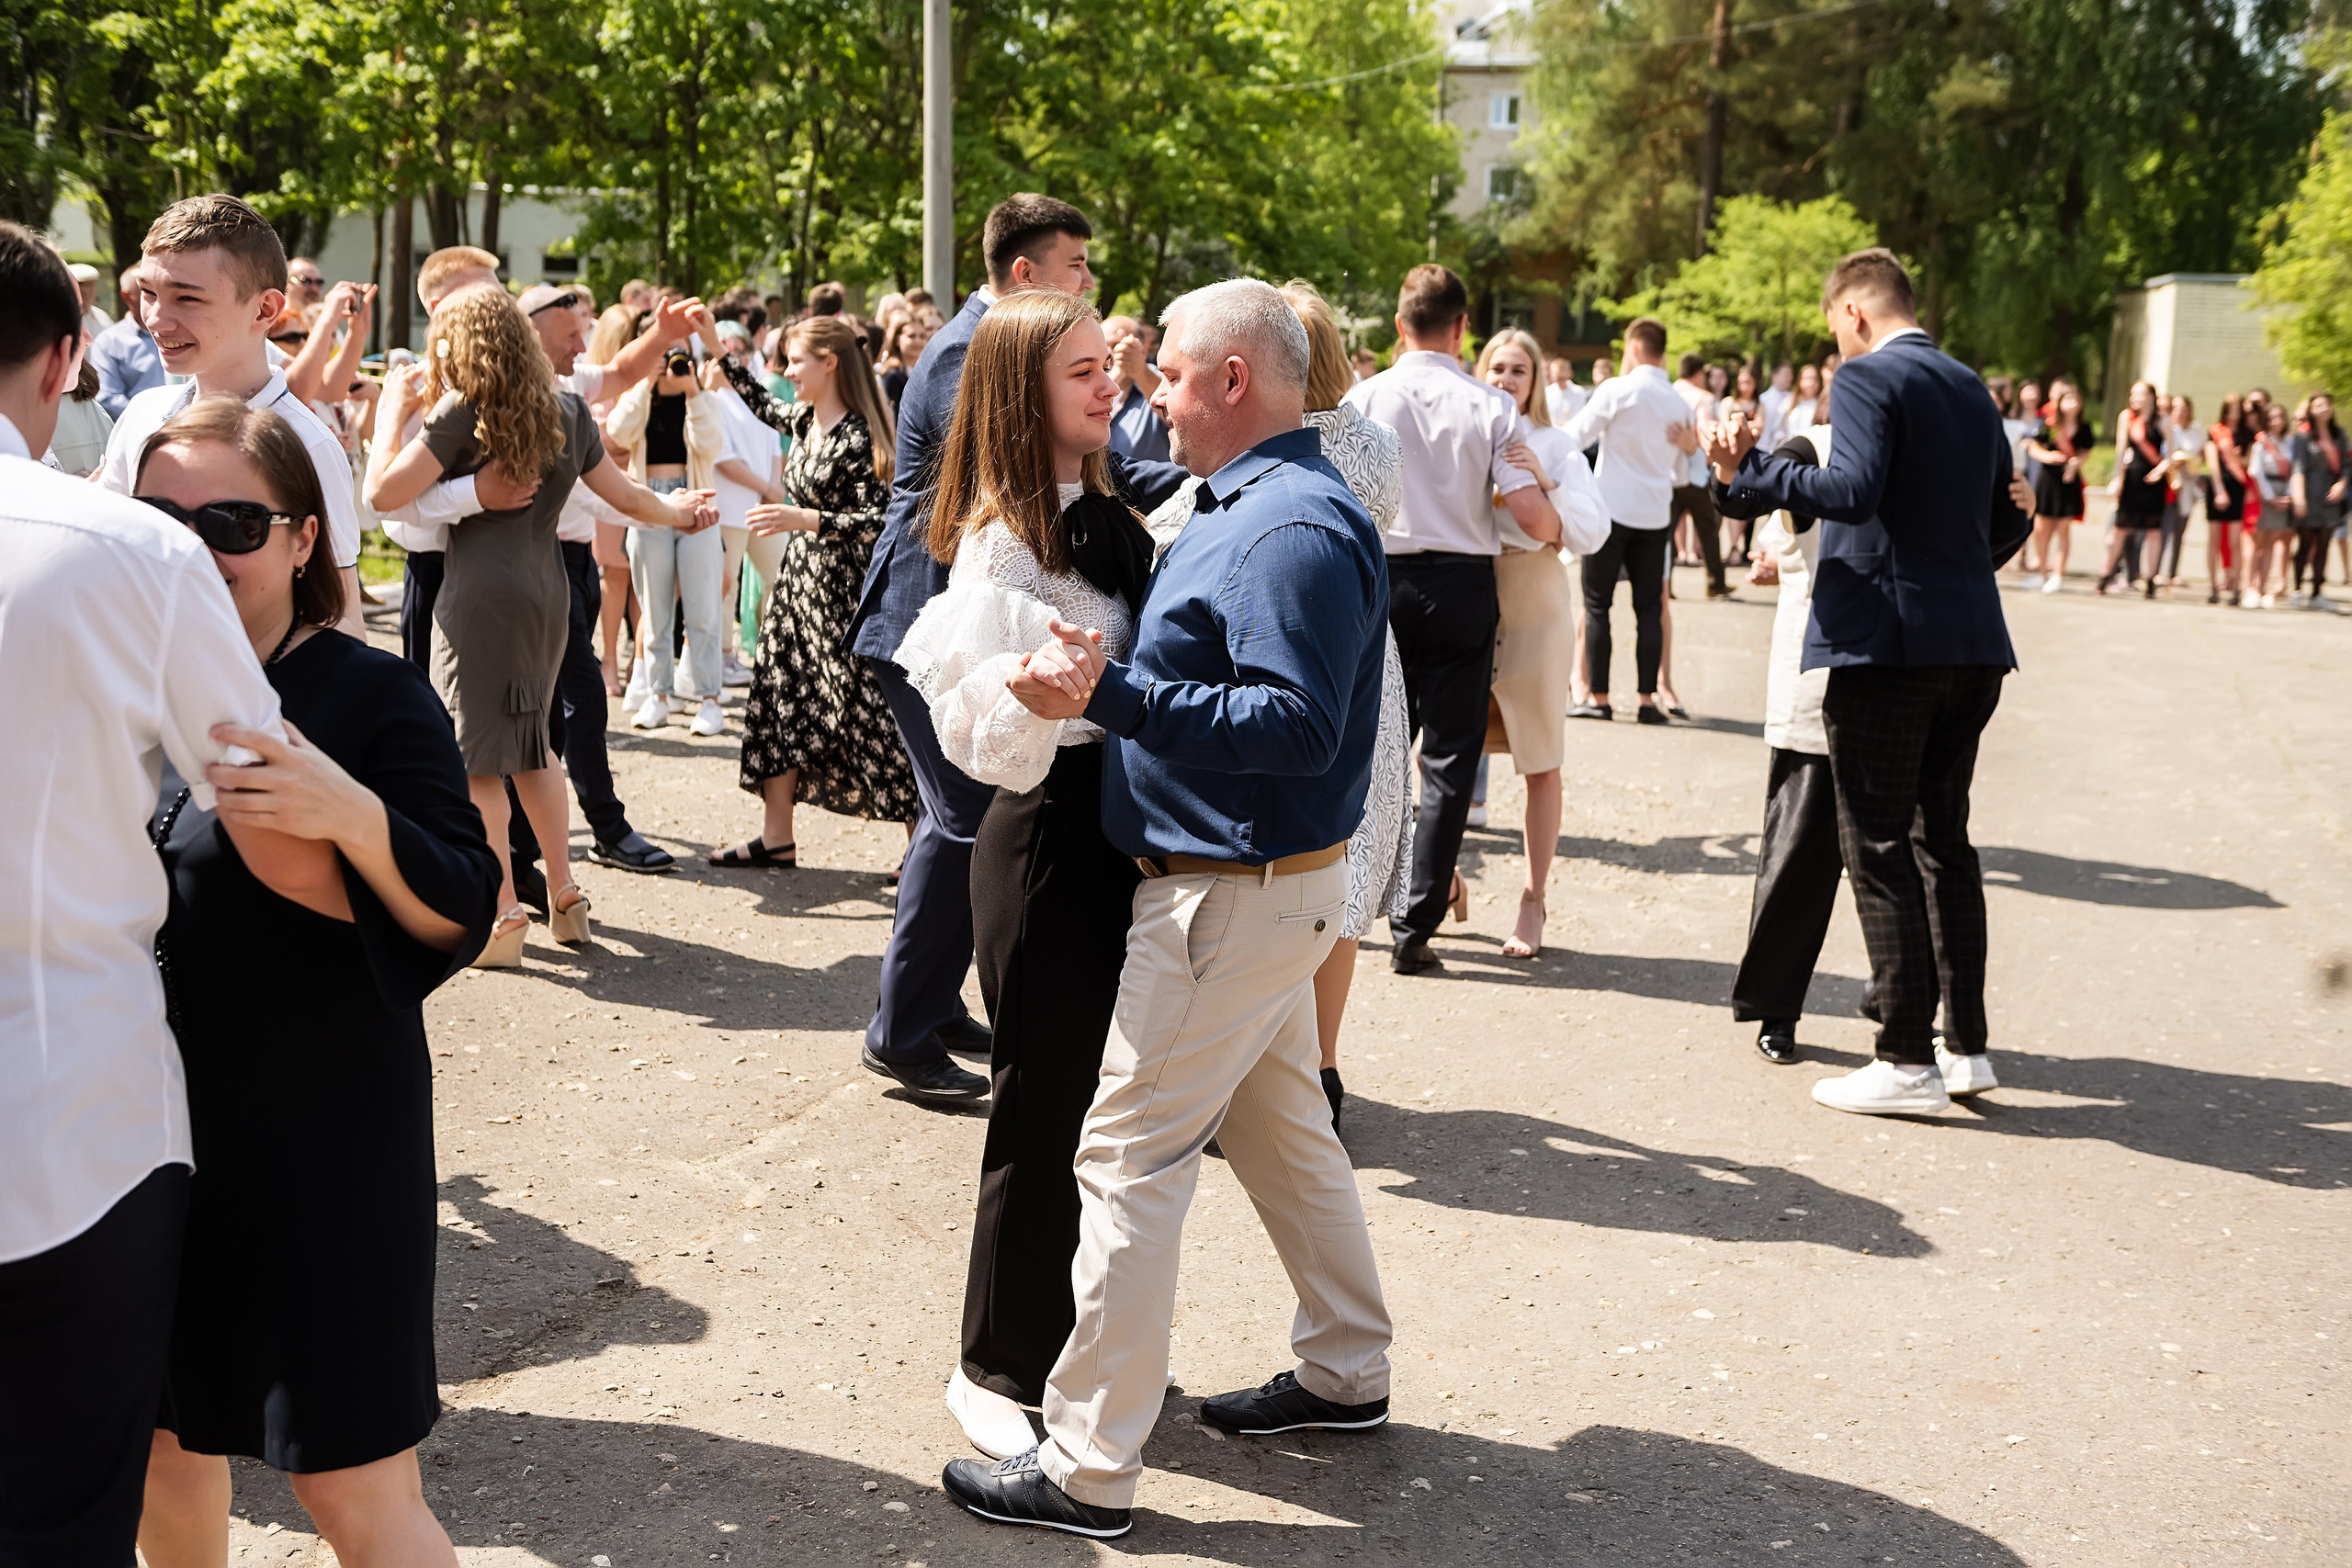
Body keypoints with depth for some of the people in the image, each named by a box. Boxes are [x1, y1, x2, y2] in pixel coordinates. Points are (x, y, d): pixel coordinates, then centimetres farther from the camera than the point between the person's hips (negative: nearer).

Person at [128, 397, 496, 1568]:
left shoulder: (371, 696, -10)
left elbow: (462, 915, -14)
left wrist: (354, 816, -30)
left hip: (320, 1140, -5)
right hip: (145, 1126, 6)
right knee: (162, 1451, 19)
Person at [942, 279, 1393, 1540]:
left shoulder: (1292, 529, -21)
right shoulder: (1243, 505, 13)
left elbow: (1297, 724, -29)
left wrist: (1112, 696, -32)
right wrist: (1103, 682, 8)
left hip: (1234, 896, -11)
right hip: (1259, 882, 11)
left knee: (1128, 1153, -7)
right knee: (1278, 1125, 21)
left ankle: (1088, 1467, 0)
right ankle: (1346, 1371, 36)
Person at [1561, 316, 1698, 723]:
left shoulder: (1617, 390, -8)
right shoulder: (1679, 404, 7)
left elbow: (1575, 439, -6)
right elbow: (1680, 474, 16)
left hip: (1612, 510, -4)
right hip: (1655, 516, 4)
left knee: (1597, 605, 3)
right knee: (1649, 609, 7)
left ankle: (1599, 698, 2)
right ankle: (1648, 700, 6)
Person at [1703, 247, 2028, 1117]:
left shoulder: (1868, 377, -8)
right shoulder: (1969, 387, 16)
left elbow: (1852, 490, -23)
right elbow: (2007, 522, 20)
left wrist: (1747, 469, -16)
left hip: (1886, 643, -8)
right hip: (1972, 645, 8)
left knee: (1880, 848, -2)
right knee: (1944, 839, 16)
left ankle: (1909, 1062, 0)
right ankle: (1966, 1045, 20)